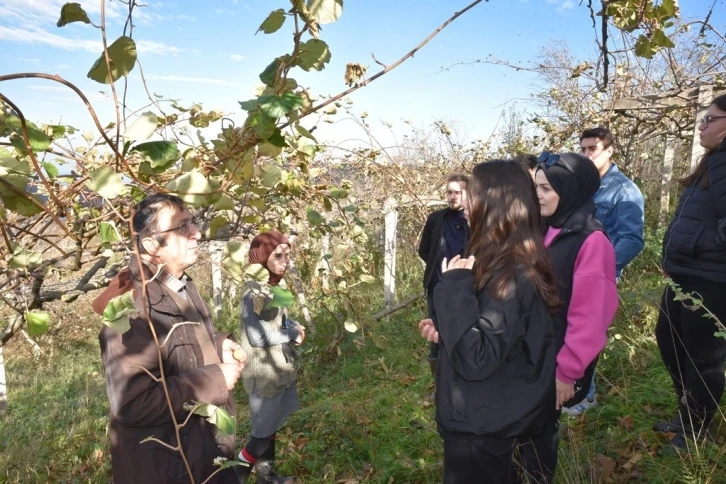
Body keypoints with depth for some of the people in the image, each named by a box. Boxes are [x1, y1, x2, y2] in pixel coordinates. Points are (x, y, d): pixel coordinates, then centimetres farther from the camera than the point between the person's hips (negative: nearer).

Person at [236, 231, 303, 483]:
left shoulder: (273, 286, 6)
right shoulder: (254, 292, -23)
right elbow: (257, 336, -26)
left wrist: (294, 327, -4)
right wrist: (292, 333, -15)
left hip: (277, 369, 8)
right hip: (264, 374, -8)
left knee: (269, 428, 21)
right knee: (262, 432, 6)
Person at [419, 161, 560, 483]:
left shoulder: (510, 275, -28)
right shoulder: (510, 264, 2)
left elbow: (476, 359, -29)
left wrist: (455, 286, -29)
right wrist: (444, 331, 3)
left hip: (483, 429, -8)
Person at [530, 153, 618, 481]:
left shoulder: (591, 240, -17)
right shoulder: (542, 230, 4)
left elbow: (588, 315, -18)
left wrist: (568, 370, -15)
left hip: (557, 359, -6)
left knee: (541, 426, 11)